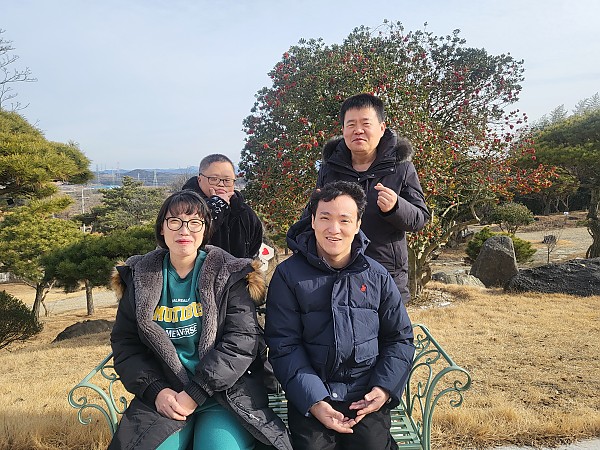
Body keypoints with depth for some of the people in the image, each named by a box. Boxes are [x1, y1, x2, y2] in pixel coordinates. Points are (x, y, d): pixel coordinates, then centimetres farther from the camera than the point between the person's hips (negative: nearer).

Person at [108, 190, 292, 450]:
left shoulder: (230, 275, -2)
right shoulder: (139, 277, 6)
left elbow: (243, 341, -9)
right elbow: (125, 343, 5)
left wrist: (195, 394, -15)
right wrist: (156, 391, -10)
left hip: (225, 392, -1)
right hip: (162, 393, 2)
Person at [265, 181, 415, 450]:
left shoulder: (377, 276, 6)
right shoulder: (288, 275, -2)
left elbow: (399, 338, 12)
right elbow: (283, 345, -4)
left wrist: (384, 388, -2)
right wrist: (313, 401, -14)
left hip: (366, 396, 2)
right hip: (310, 394, -1)